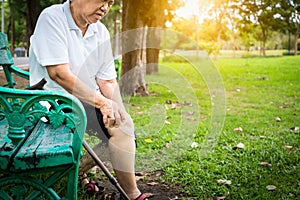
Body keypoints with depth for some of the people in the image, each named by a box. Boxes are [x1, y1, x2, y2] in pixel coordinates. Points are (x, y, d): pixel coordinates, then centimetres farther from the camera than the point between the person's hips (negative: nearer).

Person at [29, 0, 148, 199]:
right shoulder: (52, 18, -16)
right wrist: (101, 102, -21)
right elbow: (59, 73, -24)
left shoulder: (101, 32, 4)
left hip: (91, 100, 7)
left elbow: (107, 80, 4)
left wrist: (114, 106, -17)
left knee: (122, 124, -12)